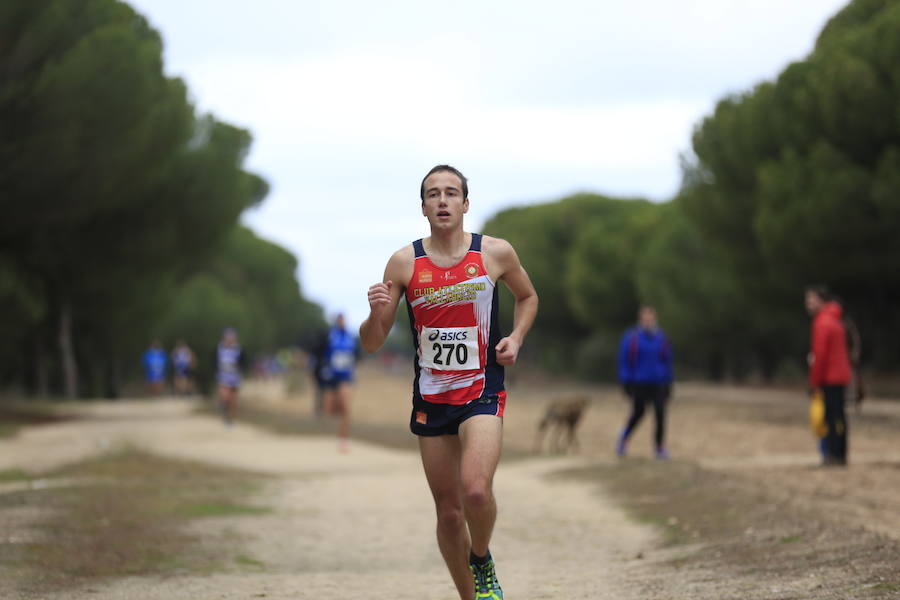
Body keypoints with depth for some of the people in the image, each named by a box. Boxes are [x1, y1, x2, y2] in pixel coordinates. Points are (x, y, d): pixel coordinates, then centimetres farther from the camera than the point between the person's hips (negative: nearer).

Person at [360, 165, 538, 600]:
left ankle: (482, 563, 5)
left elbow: (527, 296, 19)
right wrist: (377, 314, -21)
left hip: (482, 390, -2)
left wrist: (516, 337, 0)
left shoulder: (495, 253, -2)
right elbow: (371, 344, 1)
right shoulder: (404, 263, -2)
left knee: (476, 490, -25)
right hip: (430, 399, 2)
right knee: (448, 511, 8)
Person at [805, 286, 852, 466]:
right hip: (841, 376, 10)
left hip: (829, 378, -10)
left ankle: (833, 454, -13)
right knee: (838, 416, 11)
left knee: (832, 416, -10)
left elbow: (820, 355, -16)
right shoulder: (835, 320, 19)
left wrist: (814, 382, -12)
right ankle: (840, 455, 14)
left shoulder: (823, 323, -12)